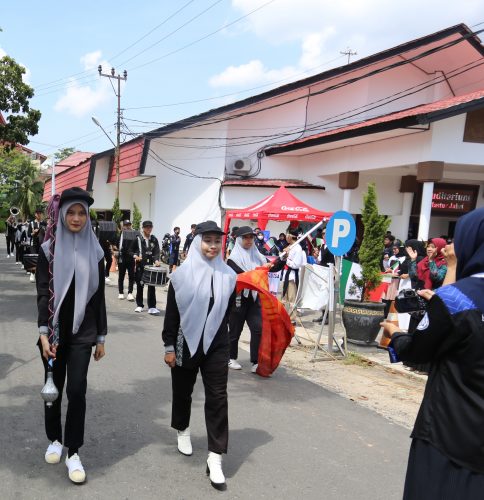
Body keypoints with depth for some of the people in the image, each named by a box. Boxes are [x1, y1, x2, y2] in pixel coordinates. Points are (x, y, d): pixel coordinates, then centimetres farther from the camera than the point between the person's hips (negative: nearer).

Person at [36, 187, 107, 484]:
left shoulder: (95, 251, 1)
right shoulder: (49, 249, -2)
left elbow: (99, 297, 4)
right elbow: (43, 293, -6)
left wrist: (101, 337, 5)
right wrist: (43, 332, -16)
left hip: (82, 331, 0)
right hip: (54, 329, 0)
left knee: (77, 390, -4)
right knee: (54, 387, 11)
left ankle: (73, 453, 9)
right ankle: (55, 440, 33)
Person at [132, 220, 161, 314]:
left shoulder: (154, 239, 6)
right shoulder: (138, 239, 1)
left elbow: (157, 251, 2)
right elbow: (132, 250, 7)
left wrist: (156, 260, -15)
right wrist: (135, 256, -12)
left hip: (151, 265, 1)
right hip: (140, 265, -1)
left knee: (151, 286, -4)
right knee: (140, 285, 7)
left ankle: (152, 307, -2)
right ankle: (139, 305, 20)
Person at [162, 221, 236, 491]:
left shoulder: (228, 275, -2)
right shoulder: (183, 274, -8)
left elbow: (228, 312, 9)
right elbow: (171, 313, -4)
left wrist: (221, 338, 13)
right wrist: (169, 346, -5)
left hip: (216, 346, 1)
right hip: (186, 343, -1)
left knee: (217, 397, -3)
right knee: (183, 391, 17)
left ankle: (215, 457, 3)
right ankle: (183, 430, 44)